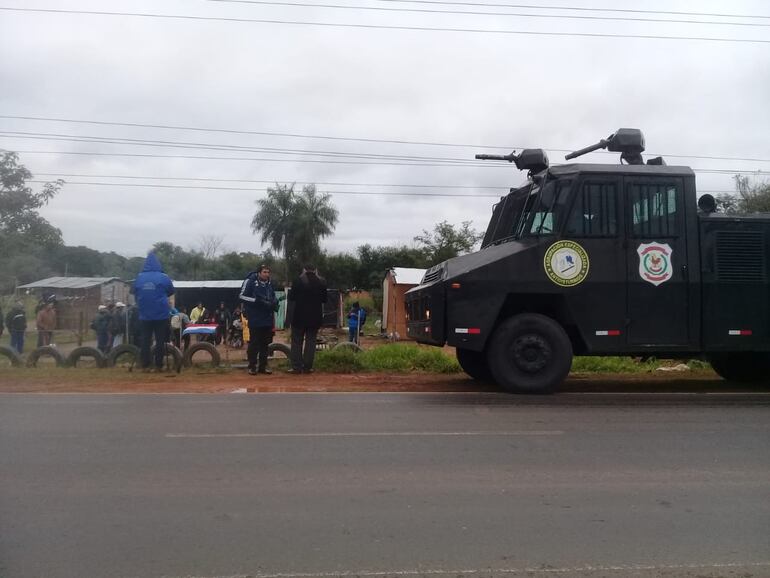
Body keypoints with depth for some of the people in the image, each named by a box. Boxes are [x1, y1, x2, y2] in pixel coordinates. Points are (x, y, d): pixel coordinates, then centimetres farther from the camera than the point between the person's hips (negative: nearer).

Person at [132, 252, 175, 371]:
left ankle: (145, 365, 11)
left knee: (145, 340, 10)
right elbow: (171, 291, 6)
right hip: (161, 314, -2)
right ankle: (158, 365, 6)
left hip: (145, 315, 2)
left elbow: (133, 291, 10)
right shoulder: (163, 277, -7)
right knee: (160, 340, 5)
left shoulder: (139, 277, -1)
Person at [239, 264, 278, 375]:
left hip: (267, 319, 5)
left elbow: (273, 297, 22)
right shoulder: (250, 281, -5)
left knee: (265, 343, 8)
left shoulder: (269, 284, 11)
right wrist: (257, 301, -18)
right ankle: (252, 366, 9)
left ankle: (263, 366, 16)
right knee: (254, 343, -1)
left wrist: (274, 303, -2)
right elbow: (242, 296, -10)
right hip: (255, 319, -5)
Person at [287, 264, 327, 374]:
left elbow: (291, 297, -4)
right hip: (315, 317, 2)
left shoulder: (298, 281, -9)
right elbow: (324, 299, 8)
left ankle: (296, 366, 4)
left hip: (299, 316, -2)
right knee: (310, 342, 7)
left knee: (297, 341, 7)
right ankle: (307, 367, 6)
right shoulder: (321, 282, 0)